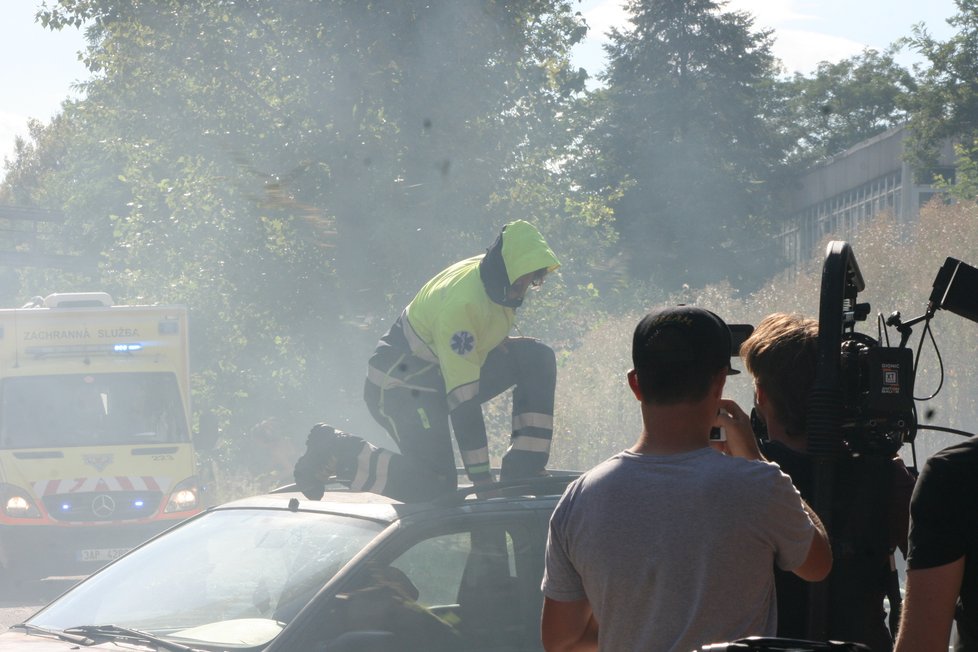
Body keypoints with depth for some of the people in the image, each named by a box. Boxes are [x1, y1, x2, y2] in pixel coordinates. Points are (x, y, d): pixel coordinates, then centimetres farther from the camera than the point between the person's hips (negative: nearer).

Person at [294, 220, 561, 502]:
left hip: (444, 369, 9)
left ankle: (524, 469, -4)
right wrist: (480, 476, -29)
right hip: (402, 386, -9)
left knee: (538, 359, -6)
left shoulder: (494, 279, -6)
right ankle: (335, 450, -4)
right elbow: (463, 402, -32)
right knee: (433, 487, -20)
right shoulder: (461, 304, -33)